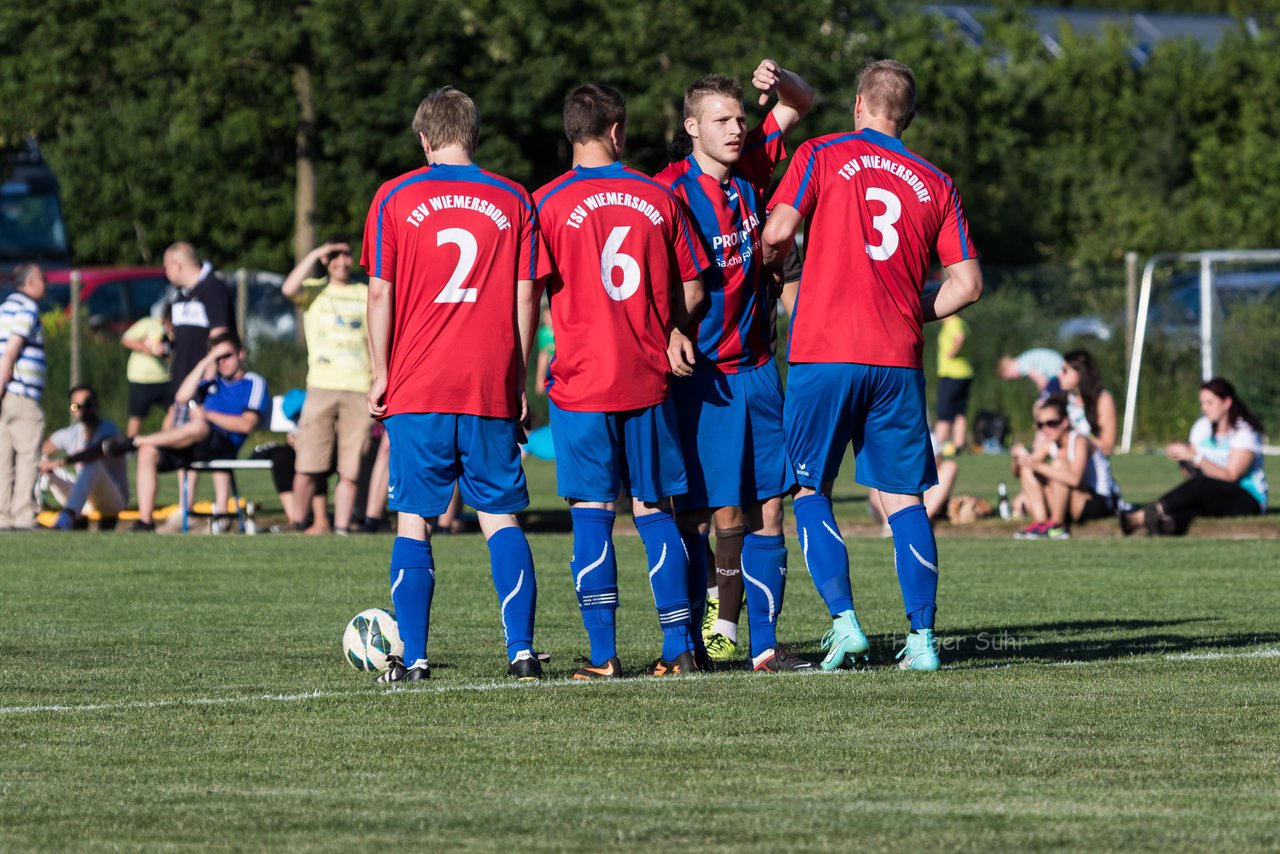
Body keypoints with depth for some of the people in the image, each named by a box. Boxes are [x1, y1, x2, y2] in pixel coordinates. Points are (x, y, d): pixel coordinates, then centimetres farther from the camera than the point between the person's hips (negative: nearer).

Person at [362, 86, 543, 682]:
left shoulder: (394, 199, 1)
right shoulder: (513, 201, 5)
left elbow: (380, 295, -1)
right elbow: (526, 297, 4)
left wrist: (381, 374, 6)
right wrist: (518, 379, 11)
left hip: (416, 389, -1)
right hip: (492, 388, 1)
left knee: (413, 522, 4)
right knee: (501, 517, 6)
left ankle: (412, 658, 0)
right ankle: (521, 650, -3)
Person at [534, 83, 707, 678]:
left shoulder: (550, 203, -4)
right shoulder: (658, 198, 5)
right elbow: (690, 292, 10)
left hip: (580, 383, -2)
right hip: (649, 381, 3)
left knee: (591, 514, 0)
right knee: (655, 509, 10)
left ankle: (602, 654, -4)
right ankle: (678, 646, 8)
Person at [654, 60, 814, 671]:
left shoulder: (751, 169, 7)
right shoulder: (672, 190, -12)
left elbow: (800, 104, 17)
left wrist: (778, 80, -4)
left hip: (756, 365, 6)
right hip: (702, 372, -6)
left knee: (766, 511, 3)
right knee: (720, 513, -8)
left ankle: (763, 644, 6)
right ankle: (690, 636, 3)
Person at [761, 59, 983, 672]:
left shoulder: (822, 156, 3)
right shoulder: (936, 184, 11)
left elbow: (778, 232, -9)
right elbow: (967, 283, 7)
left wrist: (775, 261, 12)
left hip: (824, 351, -2)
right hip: (897, 361, 3)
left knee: (810, 490, 8)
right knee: (903, 500, 8)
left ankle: (843, 621, -5)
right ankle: (922, 639, 3)